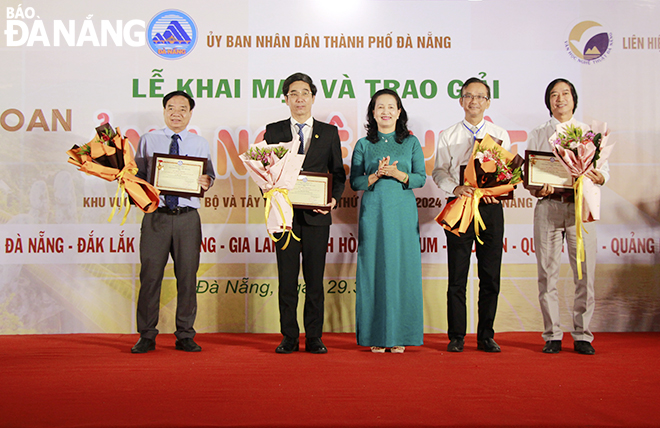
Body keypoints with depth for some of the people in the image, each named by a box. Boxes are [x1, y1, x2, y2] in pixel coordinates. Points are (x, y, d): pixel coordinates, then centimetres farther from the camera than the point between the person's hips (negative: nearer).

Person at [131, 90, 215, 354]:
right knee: (150, 276, -2)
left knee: (187, 277, 2)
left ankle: (185, 336, 12)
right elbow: (138, 175, 12)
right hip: (156, 216, -1)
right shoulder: (148, 141, 13)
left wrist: (207, 182, -13)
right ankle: (147, 336, 9)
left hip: (187, 216, 1)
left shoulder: (200, 144, 14)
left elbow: (209, 178, 10)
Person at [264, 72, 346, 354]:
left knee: (315, 279, 3)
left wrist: (334, 199, -7)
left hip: (317, 215, 0)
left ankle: (314, 338, 11)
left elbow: (338, 173, 10)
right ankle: (289, 338, 12)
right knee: (287, 279, 3)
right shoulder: (273, 131, 10)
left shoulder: (329, 133, 10)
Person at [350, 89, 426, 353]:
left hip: (403, 212, 0)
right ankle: (376, 336, 6)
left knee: (402, 269, -1)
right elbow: (354, 182, 4)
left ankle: (399, 336, 8)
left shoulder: (411, 143, 10)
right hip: (373, 212, 0)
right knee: (373, 269, -1)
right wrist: (376, 175, -13)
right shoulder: (363, 145, 9)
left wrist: (397, 173, -13)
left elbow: (421, 178, 3)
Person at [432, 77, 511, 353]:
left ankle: (486, 336, 13)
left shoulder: (500, 135, 12)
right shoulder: (448, 136, 9)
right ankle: (456, 337, 8)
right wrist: (456, 188, -16)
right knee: (457, 276, 0)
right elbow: (439, 171, 3)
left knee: (490, 276, 3)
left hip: (491, 207, 1)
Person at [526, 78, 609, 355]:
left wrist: (599, 177, -12)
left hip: (580, 206, 0)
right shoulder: (537, 135, 16)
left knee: (585, 272, -4)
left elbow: (604, 168, 12)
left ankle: (582, 335, 6)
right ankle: (552, 335, 7)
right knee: (547, 273, -1)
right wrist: (537, 189, -11)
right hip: (548, 206, 0)